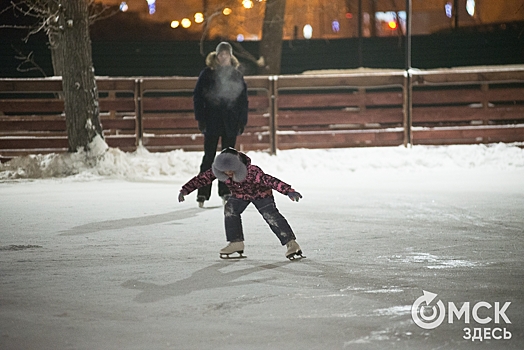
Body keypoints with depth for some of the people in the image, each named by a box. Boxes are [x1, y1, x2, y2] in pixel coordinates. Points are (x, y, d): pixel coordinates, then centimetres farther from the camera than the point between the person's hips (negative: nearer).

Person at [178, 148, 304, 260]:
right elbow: (201, 178, -17)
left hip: (260, 193, -5)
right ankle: (236, 243, -8)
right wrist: (185, 190, -22)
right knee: (230, 210, -19)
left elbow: (269, 180, -49)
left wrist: (289, 191, -58)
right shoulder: (217, 171, -27)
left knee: (271, 216, -20)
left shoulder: (252, 171, -41)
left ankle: (291, 243, -18)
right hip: (239, 195, 5)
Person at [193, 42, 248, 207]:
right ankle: (203, 193, 1)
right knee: (209, 156, -2)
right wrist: (201, 119, -6)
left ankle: (225, 191, 15)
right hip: (212, 122, -2)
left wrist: (242, 121, 3)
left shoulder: (237, 75, 8)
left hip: (231, 123, 2)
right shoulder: (207, 73, 1)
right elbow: (198, 96, 1)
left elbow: (243, 99, 10)